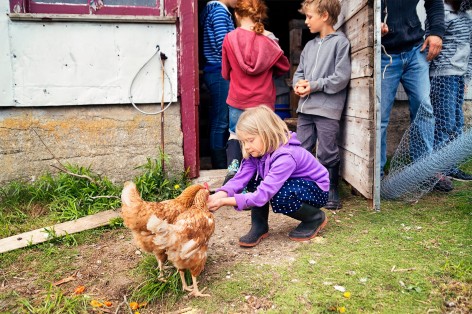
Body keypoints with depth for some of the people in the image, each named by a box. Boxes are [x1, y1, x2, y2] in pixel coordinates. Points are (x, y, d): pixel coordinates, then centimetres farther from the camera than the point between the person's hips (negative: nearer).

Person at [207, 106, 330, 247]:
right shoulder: (257, 152, -11)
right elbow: (240, 178, -20)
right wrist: (219, 195, -39)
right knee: (255, 181, -15)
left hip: (316, 190, -7)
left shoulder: (285, 157, -36)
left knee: (278, 196, -34)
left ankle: (316, 217, -7)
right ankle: (259, 227, -3)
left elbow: (264, 194, -42)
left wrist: (225, 201, -46)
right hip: (291, 183, 7)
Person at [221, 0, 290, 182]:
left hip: (238, 100, 0)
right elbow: (284, 67, 8)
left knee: (235, 135, 16)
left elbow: (225, 73, 7)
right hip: (263, 101, 0)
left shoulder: (230, 38, -4)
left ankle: (233, 167, -6)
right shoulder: (268, 39, -4)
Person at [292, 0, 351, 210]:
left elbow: (341, 77, -11)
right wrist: (298, 83, -5)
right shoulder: (309, 45, 17)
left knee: (327, 154, 1)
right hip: (305, 107, 7)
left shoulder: (340, 42, -3)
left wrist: (314, 86, -13)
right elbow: (299, 72, 17)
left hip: (328, 109, -6)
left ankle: (332, 192, 17)